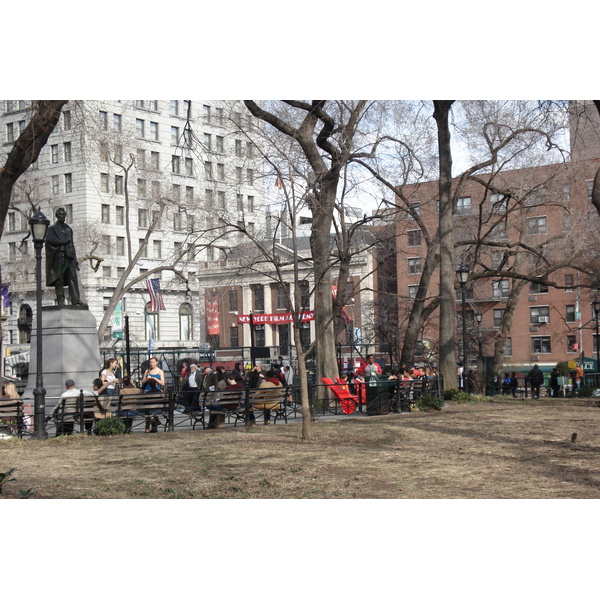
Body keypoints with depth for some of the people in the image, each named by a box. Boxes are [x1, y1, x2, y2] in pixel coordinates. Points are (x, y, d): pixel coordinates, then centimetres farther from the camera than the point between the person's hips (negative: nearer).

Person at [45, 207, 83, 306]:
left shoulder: (68, 229, 24)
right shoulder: (52, 228, 8)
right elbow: (49, 240, -8)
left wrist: (75, 260, 15)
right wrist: (64, 242, -8)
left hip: (69, 257, 4)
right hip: (59, 257, -4)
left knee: (73, 278, -6)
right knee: (59, 279, -6)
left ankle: (76, 300, -12)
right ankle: (60, 300, -4)